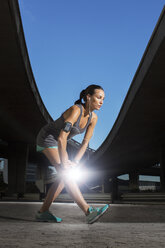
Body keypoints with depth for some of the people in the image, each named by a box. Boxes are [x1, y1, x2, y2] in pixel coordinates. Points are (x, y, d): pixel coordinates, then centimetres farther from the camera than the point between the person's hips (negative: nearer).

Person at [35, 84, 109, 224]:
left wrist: (75, 162, -11)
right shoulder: (75, 110, -31)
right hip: (47, 138, -9)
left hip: (57, 142, 9)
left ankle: (43, 212, 8)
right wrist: (63, 162, -27)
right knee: (67, 175, -20)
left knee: (63, 178, 1)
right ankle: (89, 212, -29)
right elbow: (61, 138, -35)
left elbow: (85, 143, -3)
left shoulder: (93, 117, -6)